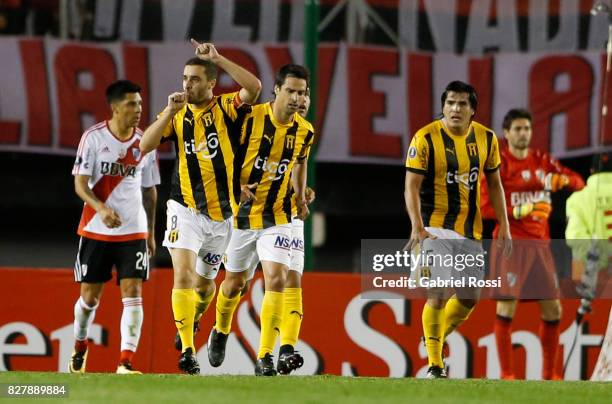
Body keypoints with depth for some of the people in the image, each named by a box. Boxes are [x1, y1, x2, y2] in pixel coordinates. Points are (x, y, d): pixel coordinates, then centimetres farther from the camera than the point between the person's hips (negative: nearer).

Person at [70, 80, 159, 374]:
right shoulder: (93, 138, -6)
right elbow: (80, 184, -10)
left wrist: (151, 232, 16)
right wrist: (101, 208, -28)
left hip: (134, 231, 2)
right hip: (96, 229, -2)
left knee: (133, 293, -11)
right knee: (90, 296, 6)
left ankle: (126, 362, -15)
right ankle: (80, 347, 33)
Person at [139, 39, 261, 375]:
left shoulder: (225, 108, -1)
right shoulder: (176, 114, 4)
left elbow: (253, 88, -21)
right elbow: (145, 145, -7)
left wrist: (218, 60, -21)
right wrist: (171, 110, -15)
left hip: (221, 214, 1)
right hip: (185, 209, -1)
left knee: (205, 283, 15)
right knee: (184, 274, -18)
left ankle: (191, 323, 46)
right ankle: (187, 350, -19)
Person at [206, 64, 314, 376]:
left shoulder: (304, 131, -2)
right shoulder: (250, 118, -14)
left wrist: (300, 198, 9)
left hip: (277, 218, 1)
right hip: (242, 214, -1)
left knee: (276, 280, -17)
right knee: (234, 283, 13)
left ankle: (265, 358, -14)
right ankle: (220, 332, 44)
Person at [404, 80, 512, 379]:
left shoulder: (486, 139, 2)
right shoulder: (426, 138, -12)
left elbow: (494, 184, 13)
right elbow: (411, 186, -14)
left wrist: (504, 226, 8)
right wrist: (417, 227, -27)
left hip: (470, 230, 5)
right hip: (435, 228, -5)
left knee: (469, 298, 9)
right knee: (438, 293, -16)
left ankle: (435, 339, 35)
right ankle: (434, 365, -8)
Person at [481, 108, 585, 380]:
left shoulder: (542, 161, 12)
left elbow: (578, 182, 6)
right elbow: (485, 208, -9)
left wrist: (560, 179, -16)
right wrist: (519, 211, -23)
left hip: (540, 243, 5)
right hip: (511, 243, -5)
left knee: (552, 309, 5)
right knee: (507, 306, -10)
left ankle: (549, 373, 16)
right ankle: (506, 375, -5)